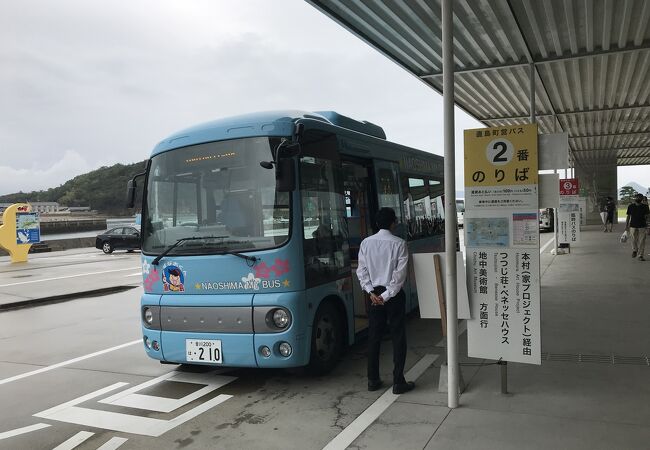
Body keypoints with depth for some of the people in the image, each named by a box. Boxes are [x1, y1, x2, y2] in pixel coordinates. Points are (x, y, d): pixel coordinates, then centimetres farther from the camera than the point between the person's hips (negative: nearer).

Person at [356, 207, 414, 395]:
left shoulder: (366, 242, 0)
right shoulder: (399, 243, -10)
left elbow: (361, 271, -2)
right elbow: (400, 273, -14)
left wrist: (371, 292, -4)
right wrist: (387, 295, -11)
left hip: (373, 294, 4)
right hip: (394, 295, -4)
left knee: (374, 336, 11)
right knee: (398, 337, 5)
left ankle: (373, 380, 18)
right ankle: (398, 382, 8)